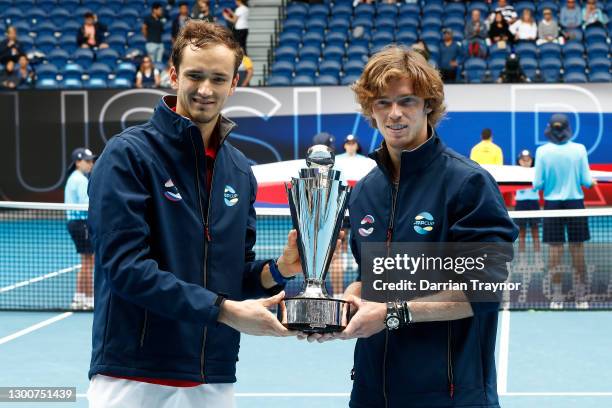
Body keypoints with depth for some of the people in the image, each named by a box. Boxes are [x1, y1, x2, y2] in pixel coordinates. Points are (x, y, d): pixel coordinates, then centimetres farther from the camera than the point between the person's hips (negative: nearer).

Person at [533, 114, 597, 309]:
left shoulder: (542, 151, -7)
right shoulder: (579, 149, -7)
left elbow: (537, 184, -6)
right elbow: (586, 181, -6)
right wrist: (590, 182, 17)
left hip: (552, 203, 0)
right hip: (575, 202, 0)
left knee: (555, 249, 4)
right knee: (577, 249, 7)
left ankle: (556, 298, 5)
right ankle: (581, 298, 12)